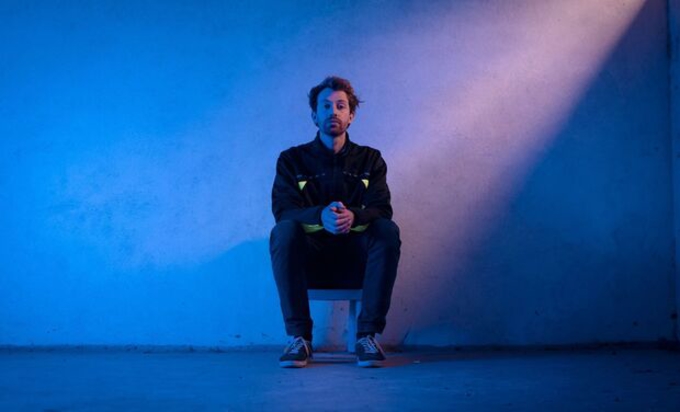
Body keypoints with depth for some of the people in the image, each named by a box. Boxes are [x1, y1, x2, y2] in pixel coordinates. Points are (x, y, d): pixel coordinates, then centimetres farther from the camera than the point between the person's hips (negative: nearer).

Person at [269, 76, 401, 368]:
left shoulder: (369, 159, 11)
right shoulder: (292, 160, 8)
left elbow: (381, 209, -5)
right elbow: (282, 210, -8)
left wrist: (353, 216, -30)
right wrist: (320, 215, -31)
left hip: (356, 264, 1)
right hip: (310, 264, -1)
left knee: (388, 230, -28)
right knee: (284, 231, -30)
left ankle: (368, 335, -24)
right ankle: (299, 337, -27)